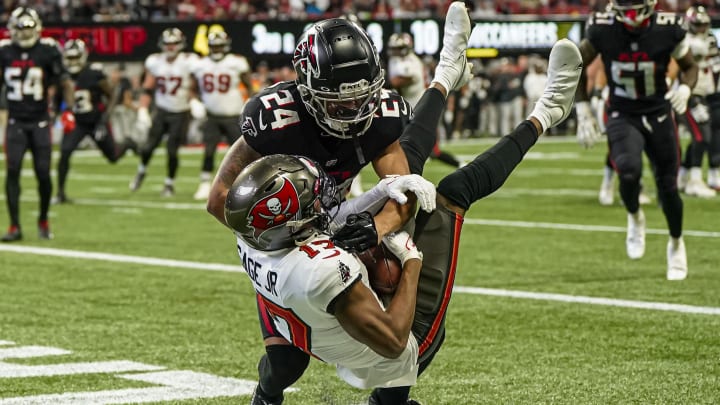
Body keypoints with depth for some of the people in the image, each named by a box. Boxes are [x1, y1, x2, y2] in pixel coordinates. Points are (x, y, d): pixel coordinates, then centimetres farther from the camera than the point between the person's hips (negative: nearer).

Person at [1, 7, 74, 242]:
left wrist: (68, 110, -5)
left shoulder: (47, 51, -6)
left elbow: (65, 83, 2)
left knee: (43, 174, 0)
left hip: (40, 122, -1)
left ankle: (43, 220, 23)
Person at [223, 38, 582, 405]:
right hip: (398, 360, -7)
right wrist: (413, 260, -26)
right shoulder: (321, 270, -44)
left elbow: (320, 228, 0)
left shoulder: (250, 243, -18)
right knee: (452, 192, -1)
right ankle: (543, 116, 22)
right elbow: (393, 342, -37)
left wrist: (377, 196, -14)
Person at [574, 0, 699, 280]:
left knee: (668, 186, 4)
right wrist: (583, 110, -1)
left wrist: (685, 88, -17)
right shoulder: (602, 30, -15)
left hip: (659, 115, 1)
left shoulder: (668, 30, -14)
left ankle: (676, 243, 34)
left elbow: (690, 67, 4)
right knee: (629, 172, -27)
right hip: (622, 117, -1)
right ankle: (635, 218, 7)